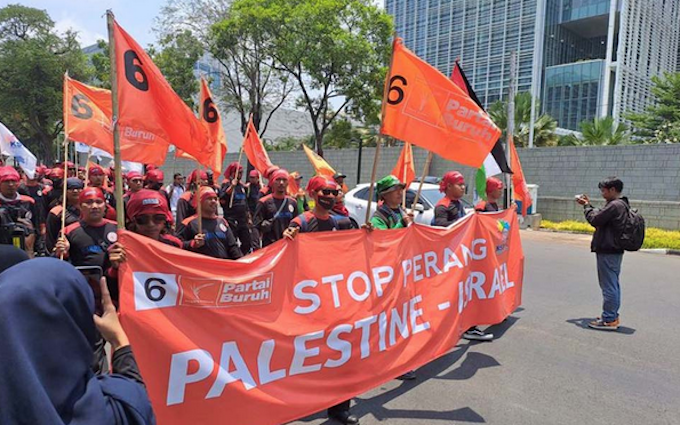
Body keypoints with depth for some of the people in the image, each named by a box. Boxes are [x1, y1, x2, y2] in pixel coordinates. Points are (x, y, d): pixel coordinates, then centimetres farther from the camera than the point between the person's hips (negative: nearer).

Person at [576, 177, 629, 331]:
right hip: (615, 250, 11)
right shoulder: (621, 205, 14)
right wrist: (588, 205, 13)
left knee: (608, 286, -5)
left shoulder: (614, 205, -19)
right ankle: (612, 316, 26)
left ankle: (609, 320, 1)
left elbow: (594, 220, -18)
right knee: (613, 285, 16)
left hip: (607, 252, -11)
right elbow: (601, 216, 17)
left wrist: (586, 206, -2)